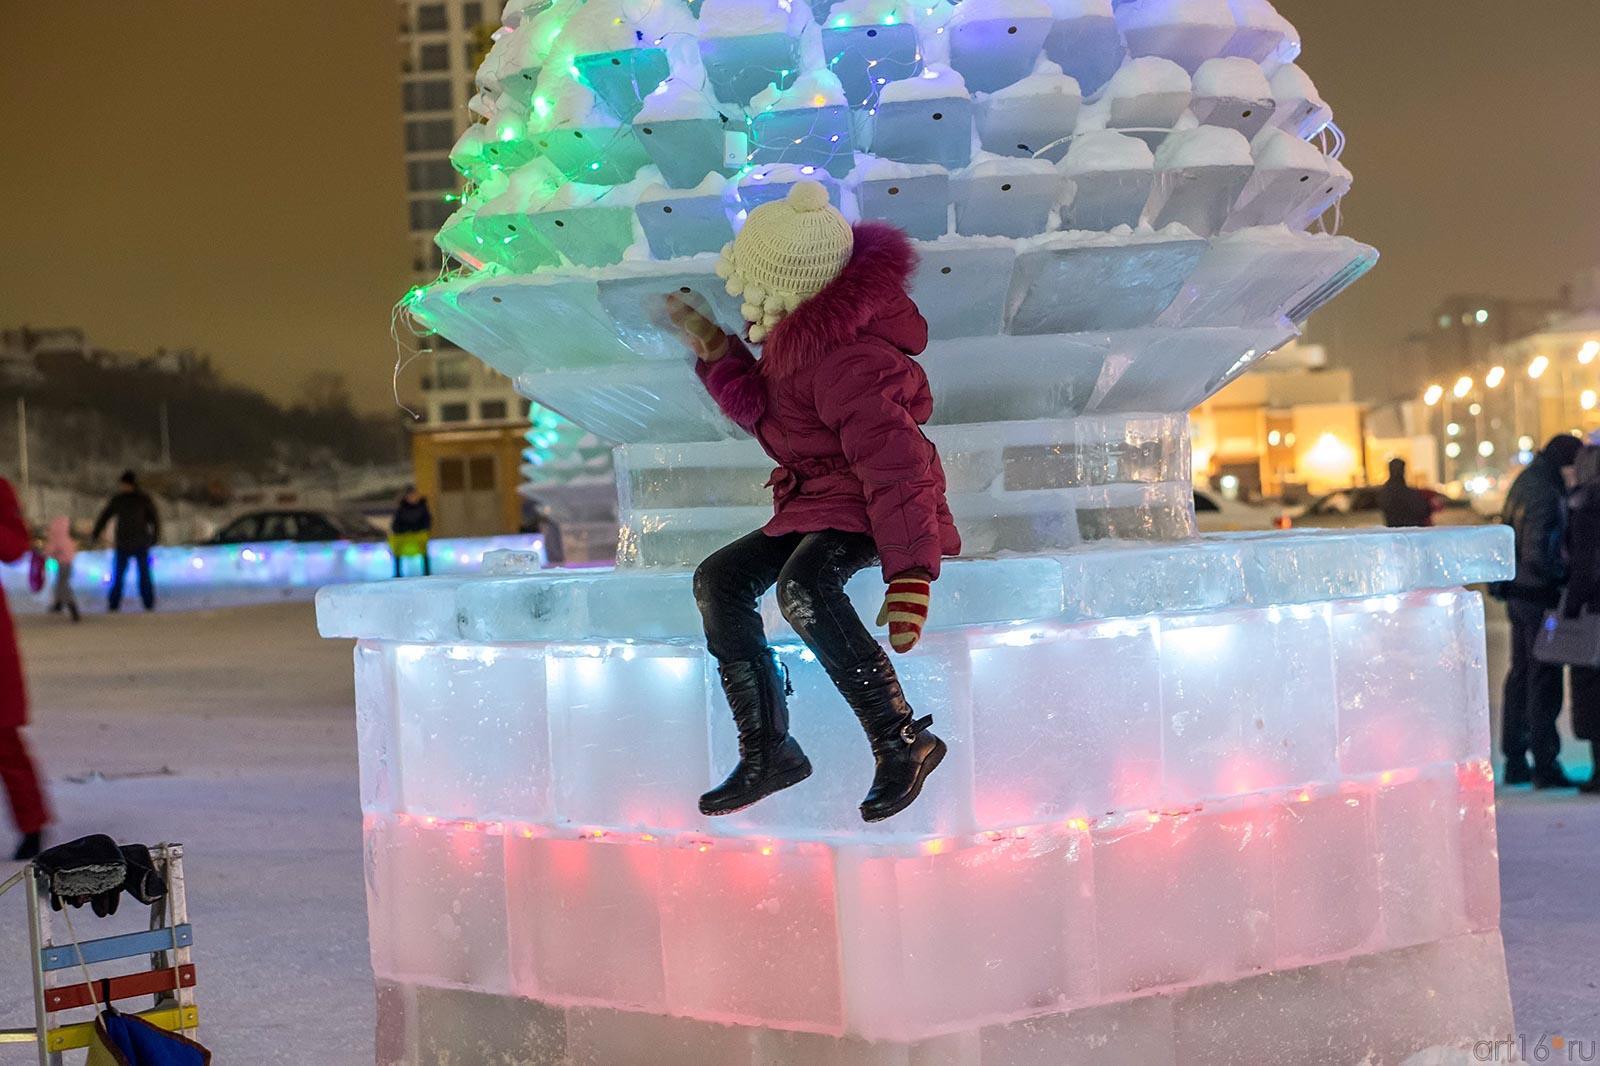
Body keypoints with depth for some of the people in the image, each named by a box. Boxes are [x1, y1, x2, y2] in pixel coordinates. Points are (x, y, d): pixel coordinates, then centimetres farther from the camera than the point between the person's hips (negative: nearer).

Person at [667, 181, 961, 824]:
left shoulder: (847, 360, -26)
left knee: (802, 585, -36)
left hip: (867, 504, -11)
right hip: (816, 503, 11)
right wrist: (714, 351, 7)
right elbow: (764, 412, 21)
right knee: (719, 580, 1)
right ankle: (768, 752, 2)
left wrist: (908, 579, -35)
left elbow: (896, 467, -31)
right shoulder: (799, 337, 6)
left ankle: (904, 739, -29)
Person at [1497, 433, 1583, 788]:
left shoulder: (1523, 483, 11)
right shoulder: (1544, 495, -20)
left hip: (1518, 594, 10)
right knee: (1544, 681, -4)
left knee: (1521, 675, 15)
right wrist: (1562, 576, -12)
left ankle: (1515, 762, 21)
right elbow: (1537, 554, -26)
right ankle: (1545, 765, -1)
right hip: (1540, 597, -10)